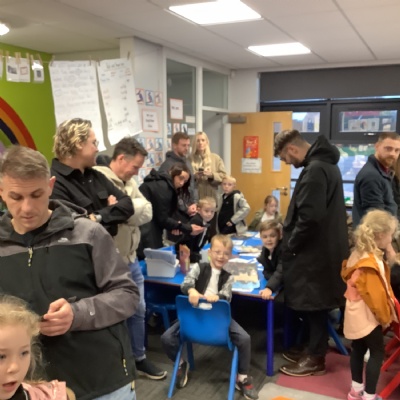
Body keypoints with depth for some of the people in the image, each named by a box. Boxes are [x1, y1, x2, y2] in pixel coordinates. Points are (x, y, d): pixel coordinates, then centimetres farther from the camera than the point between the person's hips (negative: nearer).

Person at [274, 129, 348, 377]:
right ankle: (313, 351, 30)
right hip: (323, 248, 10)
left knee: (313, 305, 2)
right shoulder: (325, 164, 13)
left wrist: (290, 245, -15)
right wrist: (293, 241, 16)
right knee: (315, 304, 18)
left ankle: (315, 358, 16)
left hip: (314, 251, -10)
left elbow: (309, 217, -28)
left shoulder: (315, 170, -21)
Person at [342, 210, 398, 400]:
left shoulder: (358, 254, 4)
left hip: (356, 314, 9)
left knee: (358, 349, 18)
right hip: (367, 315, -9)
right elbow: (376, 295, -24)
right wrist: (385, 316, -8)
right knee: (377, 353, 2)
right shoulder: (371, 262, -26)